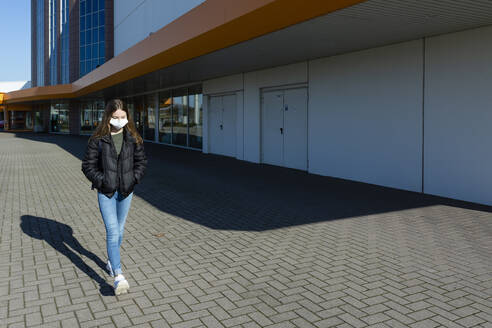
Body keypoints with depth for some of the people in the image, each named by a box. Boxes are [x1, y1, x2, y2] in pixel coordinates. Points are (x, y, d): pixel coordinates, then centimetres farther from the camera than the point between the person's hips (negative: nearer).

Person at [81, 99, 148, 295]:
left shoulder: (133, 138, 0)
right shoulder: (98, 139, -8)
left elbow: (141, 161, 9)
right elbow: (88, 165, -3)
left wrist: (134, 179, -4)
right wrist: (102, 181, -13)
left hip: (126, 191, 3)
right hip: (106, 192, -3)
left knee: (119, 229, 15)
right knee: (112, 231, -11)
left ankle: (111, 261, 38)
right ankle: (118, 276, -13)